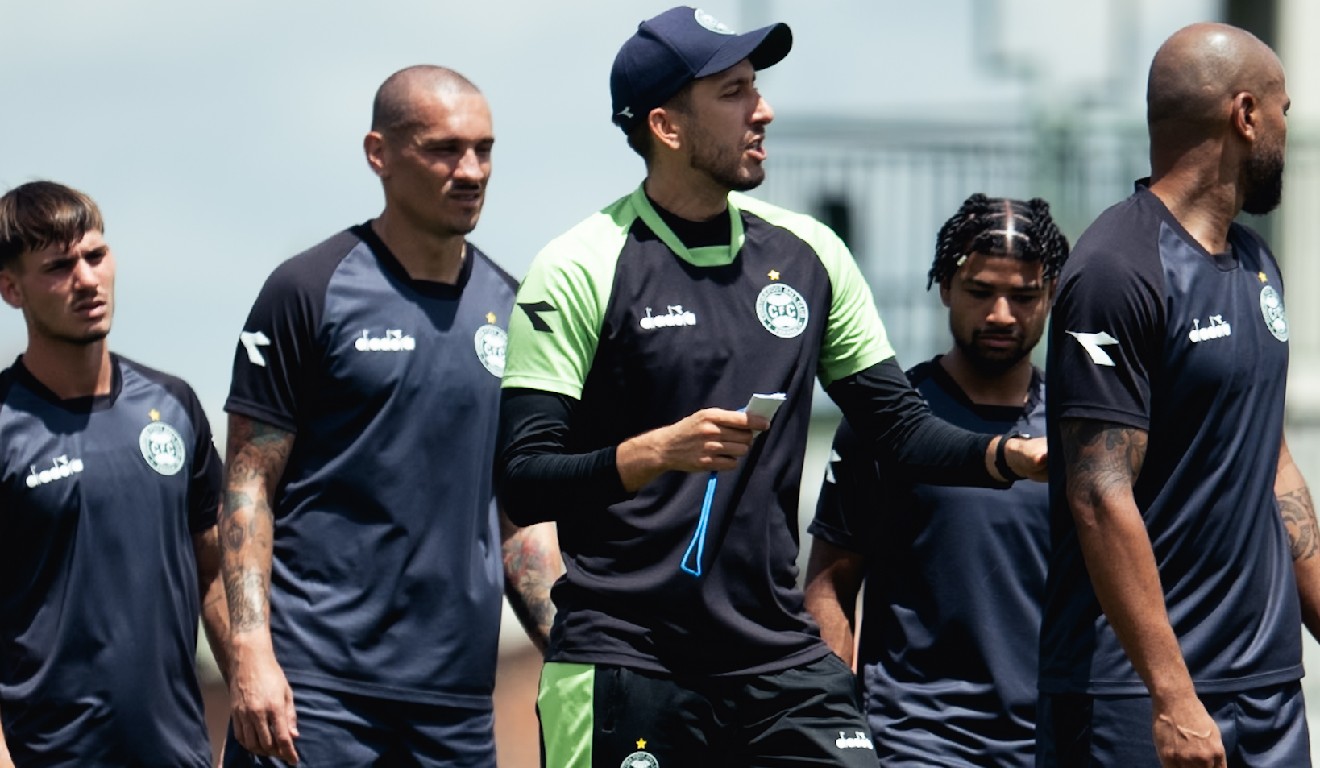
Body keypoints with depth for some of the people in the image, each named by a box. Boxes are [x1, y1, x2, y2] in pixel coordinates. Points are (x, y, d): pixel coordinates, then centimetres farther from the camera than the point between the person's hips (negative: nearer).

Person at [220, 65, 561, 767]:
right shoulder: (309, 292, -2)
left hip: (457, 693, 5)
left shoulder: (510, 309, 13)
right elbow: (249, 486, -4)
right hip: (317, 680, -5)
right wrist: (250, 653, -15)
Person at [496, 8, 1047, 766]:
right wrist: (658, 452, -25)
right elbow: (523, 481, -10)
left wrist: (1003, 454, -8)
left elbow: (901, 424, 12)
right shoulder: (581, 269, -6)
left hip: (780, 659, 4)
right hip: (623, 667, -4)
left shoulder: (808, 253, 10)